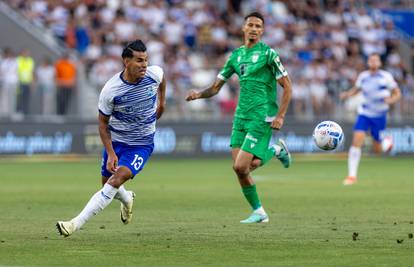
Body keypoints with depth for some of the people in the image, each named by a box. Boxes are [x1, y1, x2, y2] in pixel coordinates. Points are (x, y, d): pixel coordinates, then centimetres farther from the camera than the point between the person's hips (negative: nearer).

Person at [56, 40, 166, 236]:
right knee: (108, 183, 14)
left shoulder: (155, 74, -16)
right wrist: (110, 153, -18)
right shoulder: (111, 90, -23)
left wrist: (162, 101, 19)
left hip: (142, 144, -1)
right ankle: (127, 199, 53)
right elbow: (103, 123, -10)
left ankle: (76, 224, -24)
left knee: (117, 178, -22)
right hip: (116, 141, 1)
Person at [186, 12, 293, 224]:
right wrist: (199, 94, -7)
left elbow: (287, 86, -5)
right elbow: (216, 87, 14)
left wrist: (280, 116, -13)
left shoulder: (268, 53, -6)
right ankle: (259, 212, 16)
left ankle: (276, 151, 11)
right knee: (239, 168, 1)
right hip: (241, 116, 6)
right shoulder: (236, 55, 12)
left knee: (241, 167, -15)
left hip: (261, 117, -6)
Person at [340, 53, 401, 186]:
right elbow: (356, 89, 17)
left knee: (377, 149, 7)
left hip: (380, 115, -1)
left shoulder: (386, 77, -9)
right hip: (364, 113, 1)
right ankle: (352, 175, -14)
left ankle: (387, 142, 46)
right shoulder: (363, 76, -1)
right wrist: (347, 94, -4)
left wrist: (391, 100, -24)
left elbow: (397, 93, -2)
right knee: (357, 140, -18)